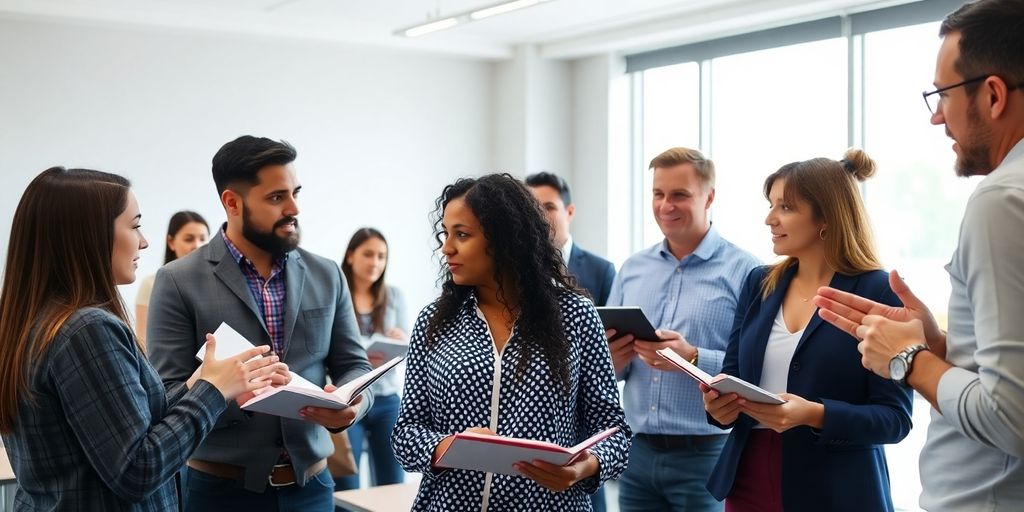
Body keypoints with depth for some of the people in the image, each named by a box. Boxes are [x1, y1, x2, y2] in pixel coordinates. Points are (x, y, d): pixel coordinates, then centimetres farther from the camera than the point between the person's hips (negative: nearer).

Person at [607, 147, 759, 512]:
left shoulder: (743, 271, -6)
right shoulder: (632, 269, 10)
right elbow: (605, 353, 14)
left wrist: (694, 359, -24)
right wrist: (613, 360, -7)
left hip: (705, 454, -5)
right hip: (637, 451, 5)